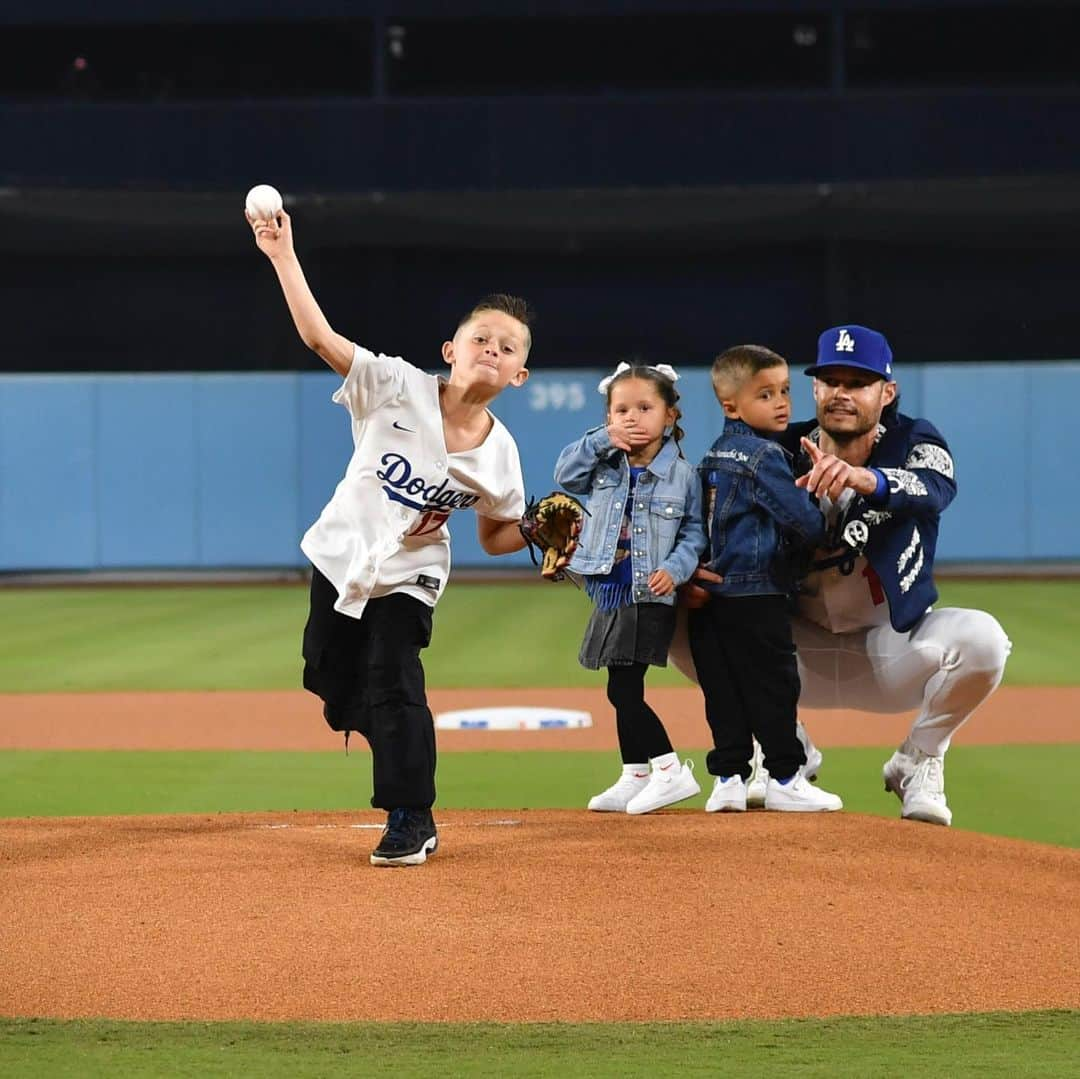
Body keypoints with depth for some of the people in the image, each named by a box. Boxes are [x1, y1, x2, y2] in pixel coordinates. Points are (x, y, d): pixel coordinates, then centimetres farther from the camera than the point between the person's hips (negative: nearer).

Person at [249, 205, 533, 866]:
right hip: (341, 557, 2)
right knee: (333, 682, 13)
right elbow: (320, 336, -24)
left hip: (408, 578, -2)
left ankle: (411, 820, -4)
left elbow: (497, 535, 3)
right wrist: (283, 256, -32)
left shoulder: (498, 453, -11)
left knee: (394, 688, -16)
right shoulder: (399, 389, -16)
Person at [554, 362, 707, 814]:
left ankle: (671, 771, -5)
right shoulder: (604, 465, 6)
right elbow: (565, 473, -2)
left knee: (623, 690, -12)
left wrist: (675, 569, -16)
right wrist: (603, 439, -10)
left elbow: (694, 533, 0)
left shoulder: (681, 474, -5)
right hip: (611, 595, 6)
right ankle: (634, 780, 21)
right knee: (625, 691, 12)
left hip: (651, 600, -6)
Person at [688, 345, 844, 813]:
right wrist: (824, 526, 7)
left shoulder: (713, 455, 13)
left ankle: (728, 778, 7)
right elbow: (803, 519, -13)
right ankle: (785, 778, 4)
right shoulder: (765, 456, -12)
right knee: (772, 683, -1)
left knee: (723, 687, 8)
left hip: (710, 593, 8)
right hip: (755, 594, -8)